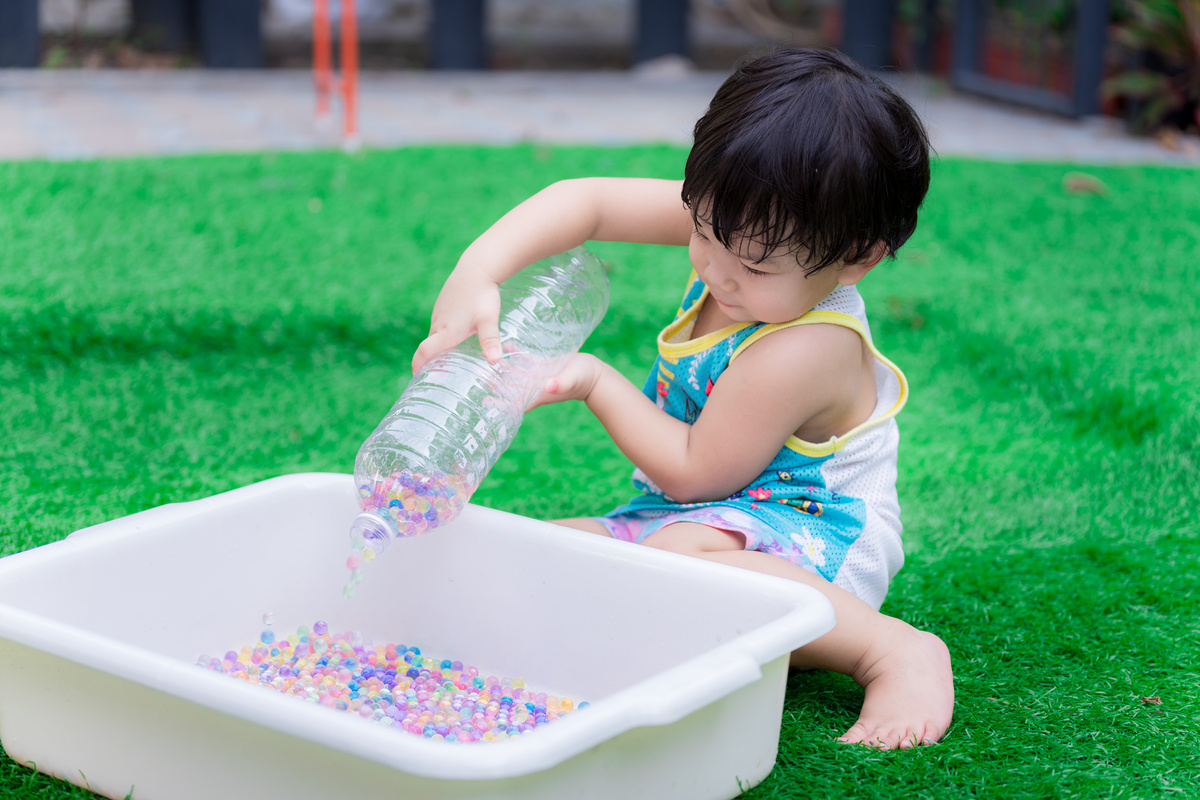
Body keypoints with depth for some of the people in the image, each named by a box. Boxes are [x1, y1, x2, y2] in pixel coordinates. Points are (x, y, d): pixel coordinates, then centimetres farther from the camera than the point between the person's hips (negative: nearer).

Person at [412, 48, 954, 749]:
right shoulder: (739, 222, -8)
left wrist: (598, 383, -13)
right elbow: (586, 202, -10)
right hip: (702, 518, 9)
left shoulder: (803, 353, -30)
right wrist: (475, 277, -24)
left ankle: (896, 651, -28)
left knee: (674, 556, -40)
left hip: (814, 538, -9)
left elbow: (694, 472, -20)